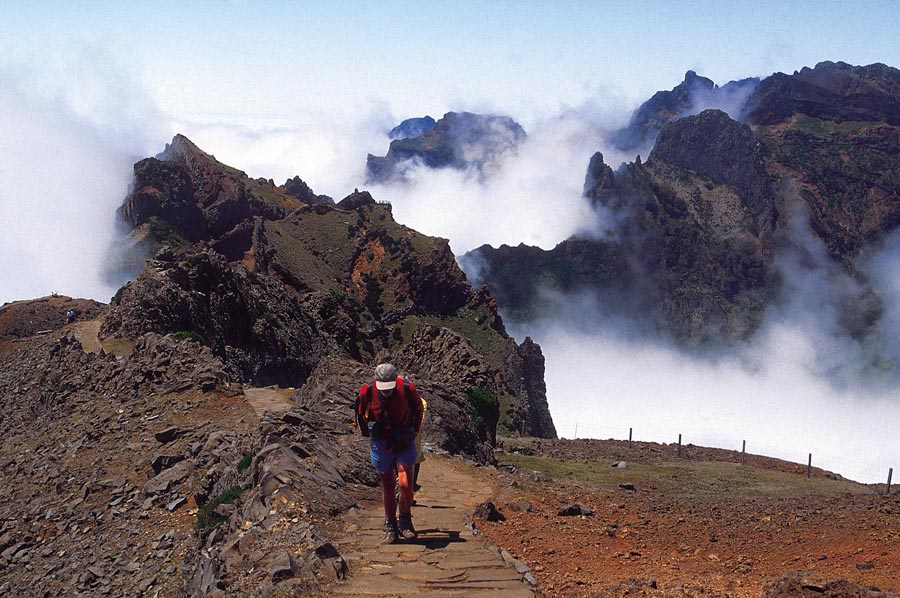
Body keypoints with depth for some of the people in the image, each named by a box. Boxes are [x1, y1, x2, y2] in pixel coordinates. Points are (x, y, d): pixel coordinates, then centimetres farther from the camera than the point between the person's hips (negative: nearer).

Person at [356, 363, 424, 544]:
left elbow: (419, 409, 6)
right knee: (387, 487, 6)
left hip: (404, 442, -1)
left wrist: (413, 430, 9)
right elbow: (361, 414, 9)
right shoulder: (367, 392, -15)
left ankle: (405, 520, 10)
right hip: (381, 443, 1)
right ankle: (390, 526, 21)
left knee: (405, 484, -13)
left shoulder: (407, 389, -17)